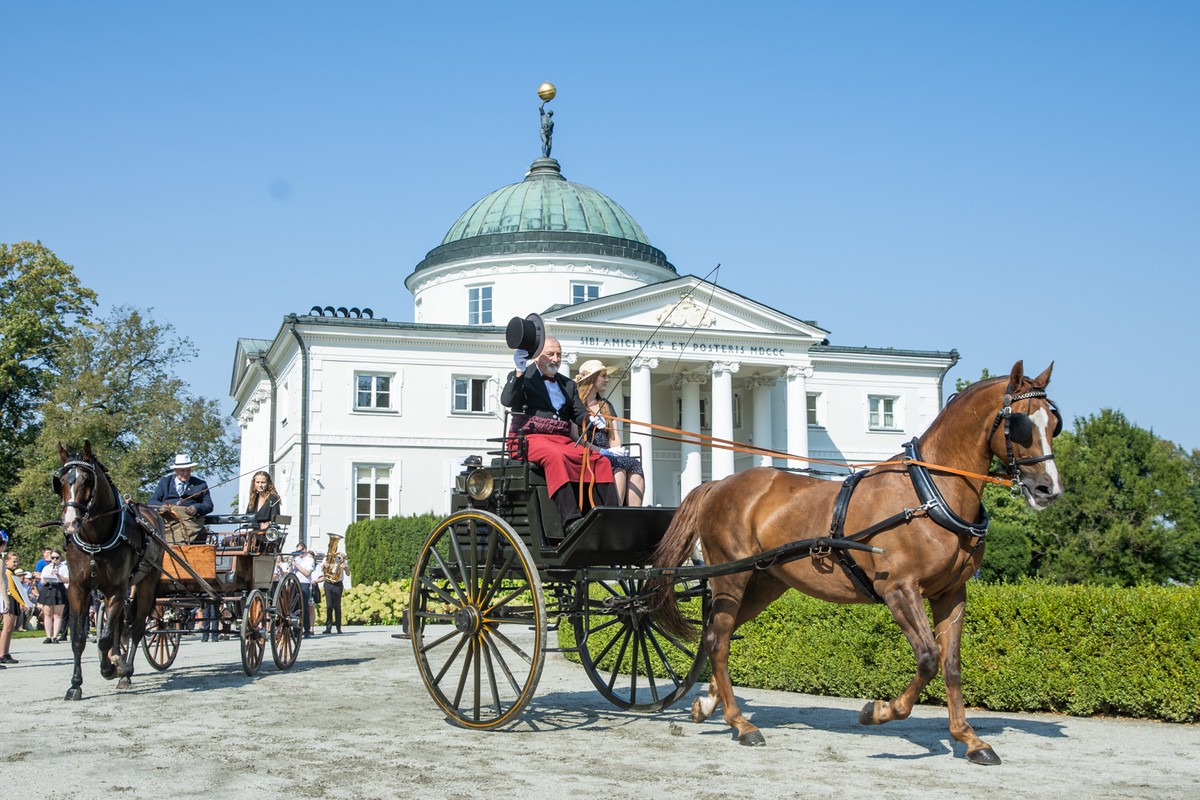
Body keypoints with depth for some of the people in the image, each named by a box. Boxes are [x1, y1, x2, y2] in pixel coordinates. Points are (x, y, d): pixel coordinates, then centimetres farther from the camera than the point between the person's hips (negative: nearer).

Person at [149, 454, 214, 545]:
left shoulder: (200, 484, 23)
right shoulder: (165, 482, 27)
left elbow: (209, 505, 14)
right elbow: (152, 501, 17)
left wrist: (197, 508, -9)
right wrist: (160, 507, -8)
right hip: (167, 516, 1)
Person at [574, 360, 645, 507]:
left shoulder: (607, 406, 25)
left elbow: (615, 437, 19)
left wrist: (616, 450, -5)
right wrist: (602, 451, -16)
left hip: (609, 456, 6)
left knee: (635, 465, -26)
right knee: (619, 465, -34)